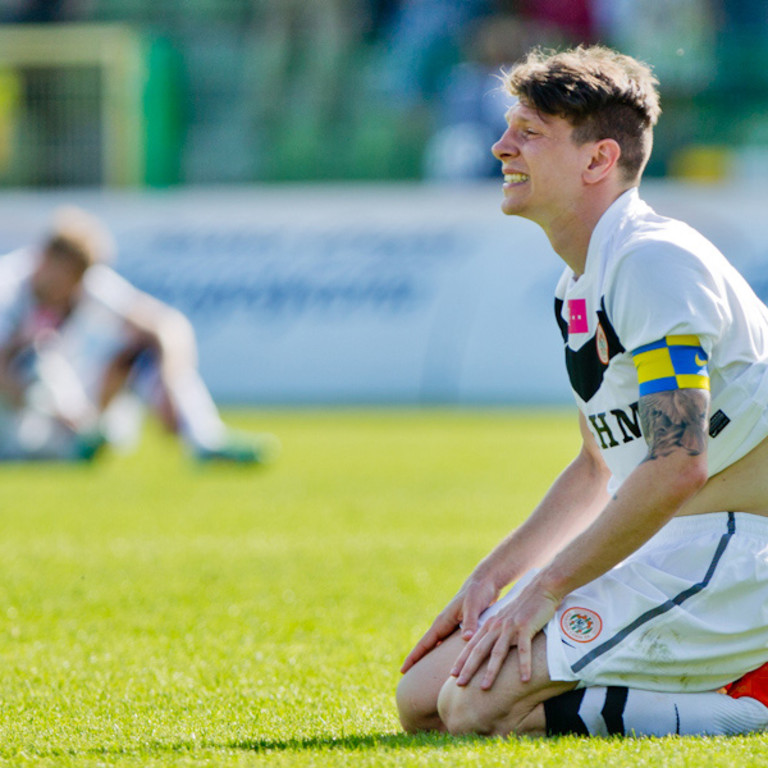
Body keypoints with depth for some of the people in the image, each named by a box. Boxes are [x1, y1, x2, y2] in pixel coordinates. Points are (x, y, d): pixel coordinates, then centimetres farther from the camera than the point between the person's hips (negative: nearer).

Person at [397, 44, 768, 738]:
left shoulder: (652, 260, -17)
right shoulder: (578, 288, 15)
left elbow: (678, 465, -26)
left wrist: (546, 589, -19)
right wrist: (493, 577, 14)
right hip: (658, 549, 10)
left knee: (480, 707, -21)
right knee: (425, 698, 6)